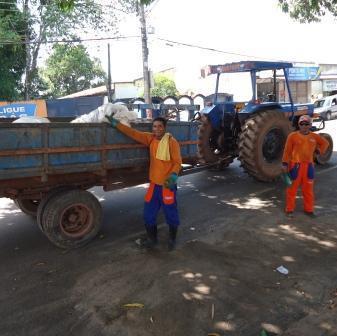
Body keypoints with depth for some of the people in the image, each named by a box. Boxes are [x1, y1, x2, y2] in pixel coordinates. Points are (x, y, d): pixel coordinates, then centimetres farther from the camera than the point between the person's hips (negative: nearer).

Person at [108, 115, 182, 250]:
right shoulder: (151, 138, 4)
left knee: (171, 214, 8)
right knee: (148, 214, 13)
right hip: (154, 184, 6)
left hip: (167, 185, -5)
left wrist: (173, 175, -31)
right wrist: (117, 124, 2)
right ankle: (152, 238, 33)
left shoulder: (172, 142, -12)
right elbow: (134, 133, 5)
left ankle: (172, 240, 29)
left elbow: (177, 162, -14)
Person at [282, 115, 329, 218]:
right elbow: (287, 150, -6)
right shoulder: (292, 136, -7)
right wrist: (285, 164, -9)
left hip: (309, 166, 4)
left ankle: (308, 209, 24)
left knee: (308, 189, 12)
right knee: (292, 188, 3)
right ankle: (289, 209, 14)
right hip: (295, 166, -3)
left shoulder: (314, 136, 4)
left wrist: (319, 151, 10)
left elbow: (325, 143, 22)